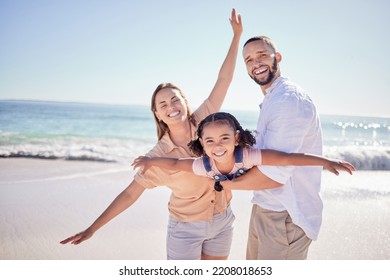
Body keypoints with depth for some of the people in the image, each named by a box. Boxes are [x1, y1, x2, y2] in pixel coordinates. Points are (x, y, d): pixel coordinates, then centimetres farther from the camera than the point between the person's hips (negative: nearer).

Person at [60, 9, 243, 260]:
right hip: (186, 229, -3)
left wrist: (237, 35, -6)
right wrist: (93, 228, -14)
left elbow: (224, 79, -7)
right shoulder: (158, 156, -16)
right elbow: (130, 194, -12)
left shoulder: (204, 121, -11)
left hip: (222, 221, 3)